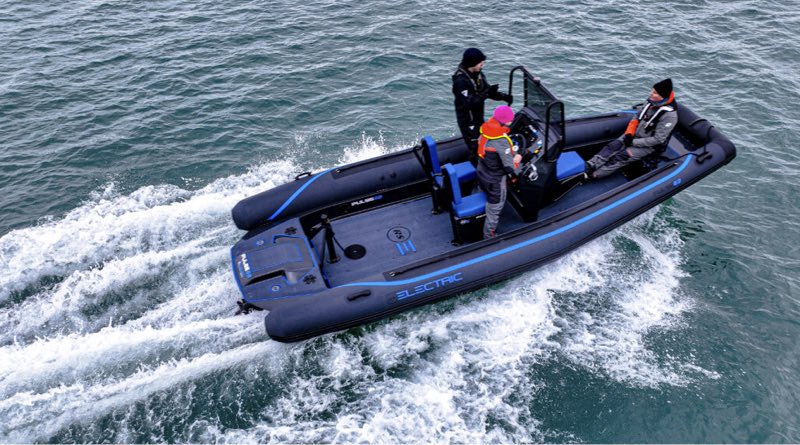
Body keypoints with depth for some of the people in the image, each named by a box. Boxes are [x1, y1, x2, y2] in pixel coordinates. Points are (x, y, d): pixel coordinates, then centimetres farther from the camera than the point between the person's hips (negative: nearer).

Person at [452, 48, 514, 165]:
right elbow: (468, 103, -31)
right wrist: (486, 93, -35)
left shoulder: (478, 74, 1)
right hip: (467, 120, -9)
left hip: (478, 117, 9)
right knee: (476, 148, -4)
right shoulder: (460, 81, -26)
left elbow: (487, 90, 6)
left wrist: (503, 96, -9)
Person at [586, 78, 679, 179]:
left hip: (649, 145, -7)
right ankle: (589, 166, -29)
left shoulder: (669, 115, -25)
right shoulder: (651, 103, -4)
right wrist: (629, 133, -8)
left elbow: (658, 139, -25)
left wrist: (634, 142, -22)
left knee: (621, 157, -23)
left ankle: (590, 175, -29)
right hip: (635, 135, 7)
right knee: (612, 146, -16)